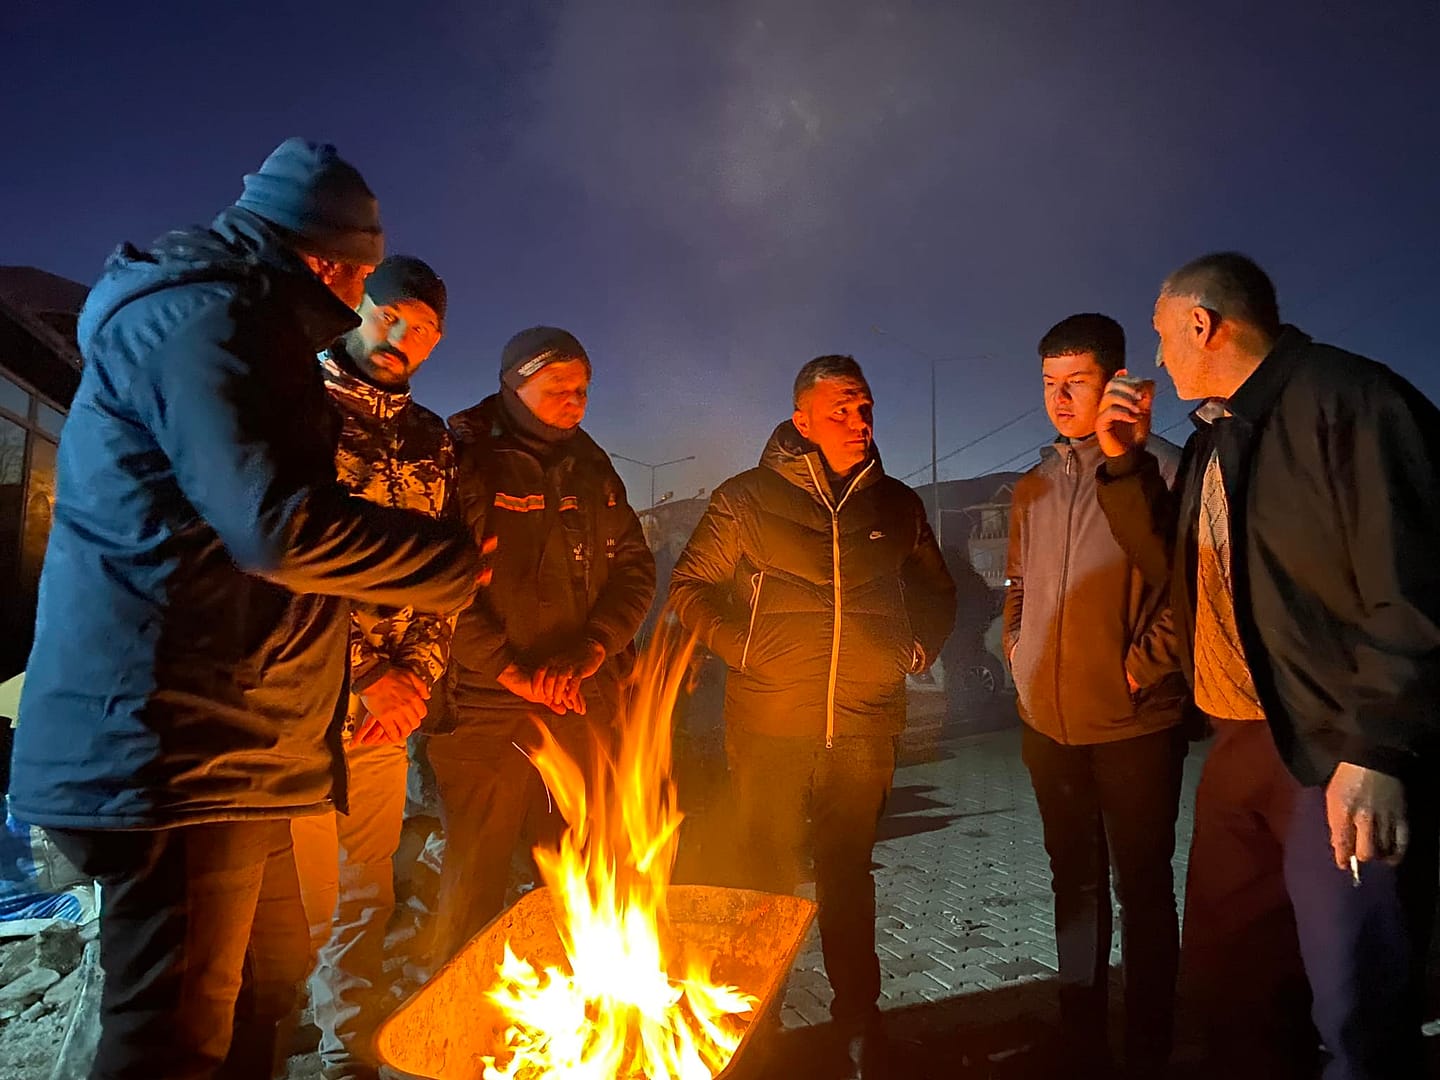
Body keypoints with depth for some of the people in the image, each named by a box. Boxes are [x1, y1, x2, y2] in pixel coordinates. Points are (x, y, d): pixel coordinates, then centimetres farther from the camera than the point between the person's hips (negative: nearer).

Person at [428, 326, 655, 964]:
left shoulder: (592, 470, 15)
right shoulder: (466, 462, -4)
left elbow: (635, 569, 9)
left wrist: (590, 650, -6)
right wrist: (511, 670, -15)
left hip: (584, 709, 6)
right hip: (488, 710, -5)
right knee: (474, 885, 1)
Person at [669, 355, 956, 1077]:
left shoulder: (897, 505, 8)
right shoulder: (748, 498, -2)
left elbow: (936, 594, 21)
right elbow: (690, 589, 3)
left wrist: (918, 646, 5)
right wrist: (743, 646, -8)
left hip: (865, 725, 2)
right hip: (769, 721, -2)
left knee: (847, 873, 16)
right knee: (767, 876, 11)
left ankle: (858, 1017, 34)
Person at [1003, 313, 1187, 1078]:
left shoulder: (1162, 469, -7)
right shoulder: (1034, 487, 10)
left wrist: (1146, 663, -13)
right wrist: (1017, 646, 7)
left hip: (1134, 721, -5)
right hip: (1048, 721, 6)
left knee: (1143, 887, 6)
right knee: (1075, 880, 17)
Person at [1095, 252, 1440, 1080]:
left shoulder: (1346, 397, -11)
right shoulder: (1217, 437, 15)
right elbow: (1176, 564, 20)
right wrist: (1126, 462, 9)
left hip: (1340, 751, -9)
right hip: (1243, 742, 9)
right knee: (1227, 971, 17)